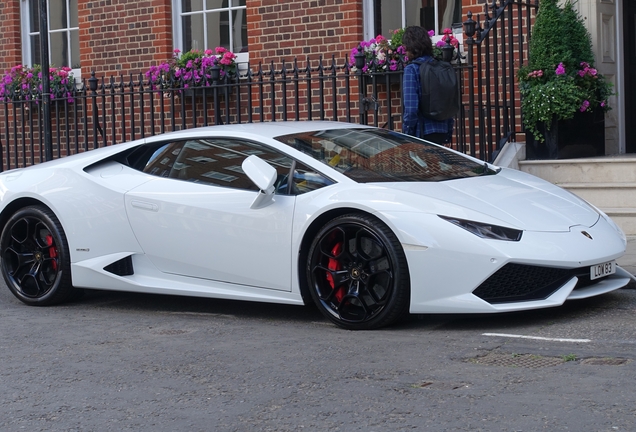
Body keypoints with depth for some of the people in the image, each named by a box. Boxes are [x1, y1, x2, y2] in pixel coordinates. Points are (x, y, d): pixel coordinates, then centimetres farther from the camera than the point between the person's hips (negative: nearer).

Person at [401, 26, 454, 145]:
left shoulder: (411, 69, -11)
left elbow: (411, 109, -18)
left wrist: (407, 134, -8)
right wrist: (448, 134, 19)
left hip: (421, 133, -6)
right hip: (441, 131, 7)